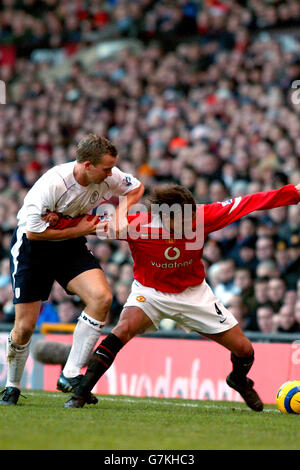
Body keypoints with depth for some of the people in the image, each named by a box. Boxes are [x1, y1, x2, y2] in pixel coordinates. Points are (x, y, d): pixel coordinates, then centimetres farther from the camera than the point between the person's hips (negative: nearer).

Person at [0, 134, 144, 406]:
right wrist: (80, 229, -21)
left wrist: (121, 211, -10)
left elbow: (136, 188, 9)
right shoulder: (52, 184, -30)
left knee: (102, 297, -22)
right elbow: (33, 231, -26)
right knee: (25, 326, -6)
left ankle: (70, 376, -15)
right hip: (32, 246, -5)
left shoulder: (107, 177, -13)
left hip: (71, 246, 5)